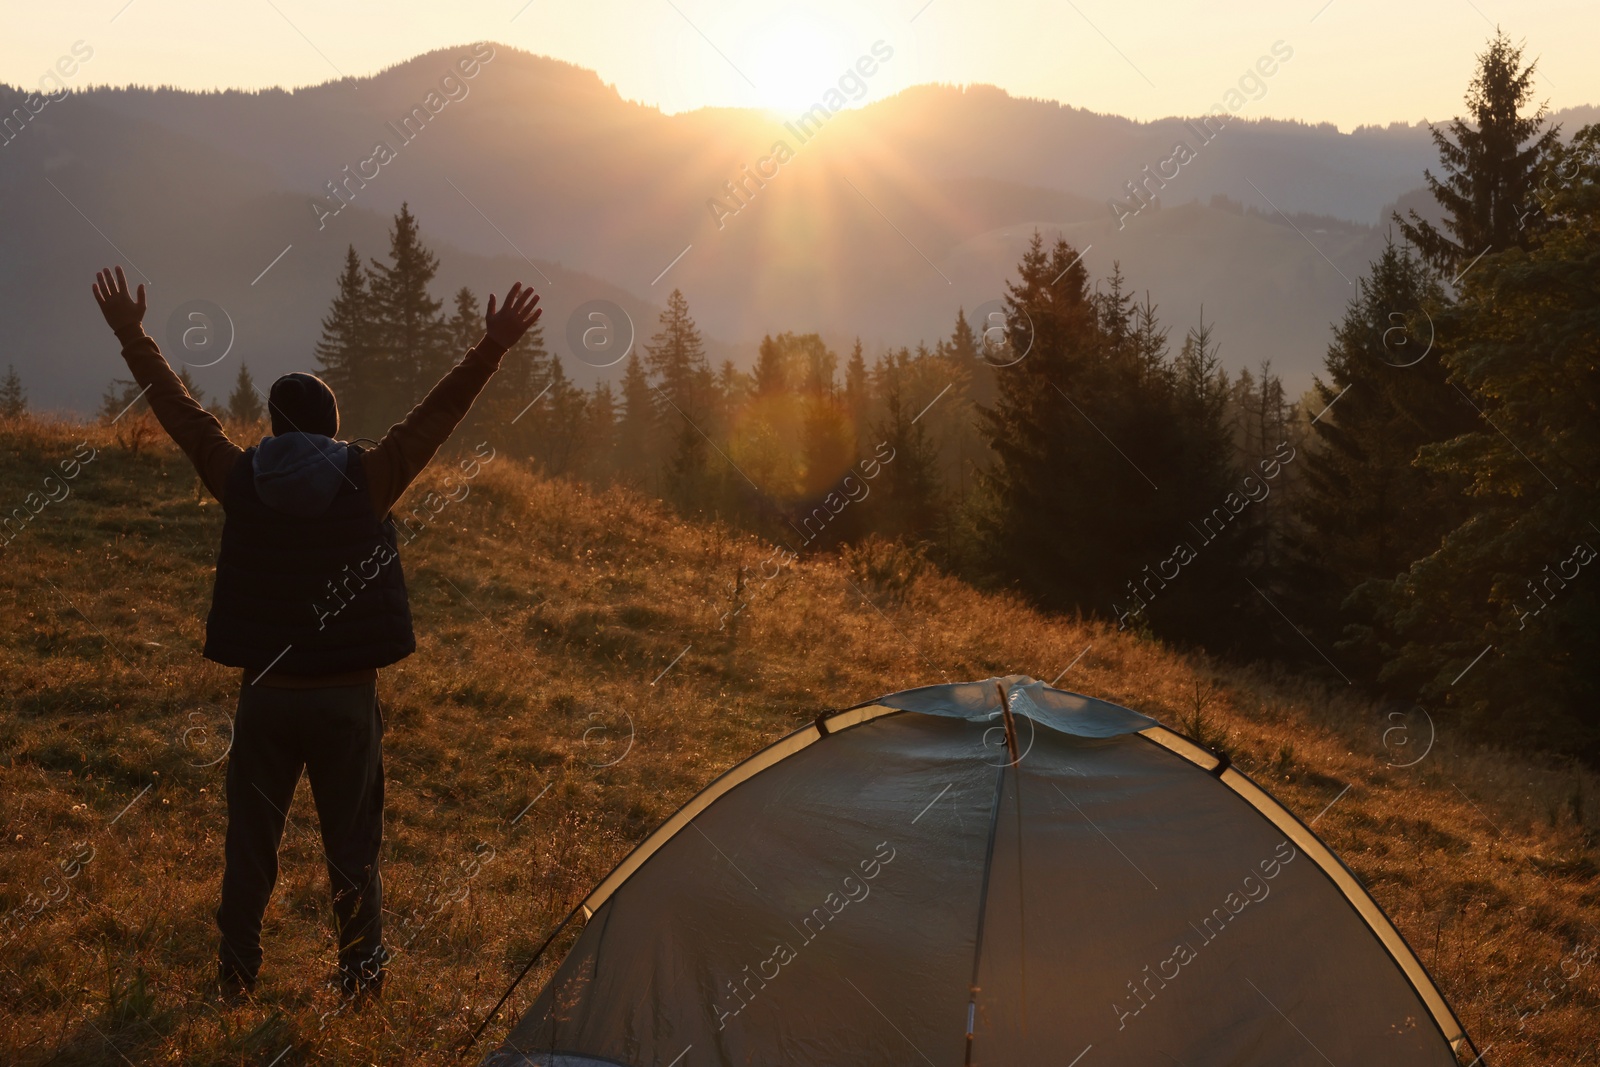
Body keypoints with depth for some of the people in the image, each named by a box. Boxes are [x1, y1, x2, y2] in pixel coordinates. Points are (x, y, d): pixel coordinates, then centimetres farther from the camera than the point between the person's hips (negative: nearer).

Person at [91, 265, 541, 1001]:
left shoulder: (241, 480, -5)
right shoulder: (364, 480, -9)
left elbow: (178, 409, 6)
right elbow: (435, 416, -6)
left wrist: (131, 335, 17)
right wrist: (491, 350, -1)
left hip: (266, 693, 1)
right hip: (347, 696, -1)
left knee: (250, 842, 13)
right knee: (352, 844, 10)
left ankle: (236, 974, 20)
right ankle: (361, 975, 16)